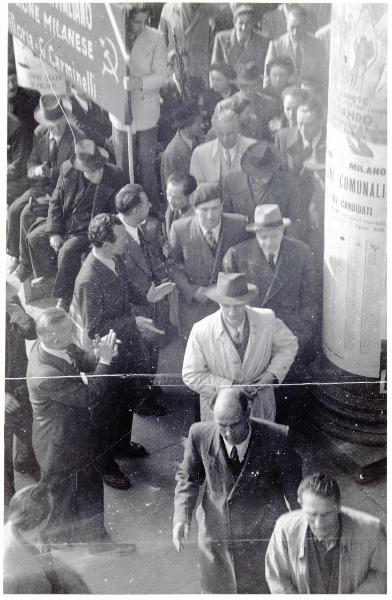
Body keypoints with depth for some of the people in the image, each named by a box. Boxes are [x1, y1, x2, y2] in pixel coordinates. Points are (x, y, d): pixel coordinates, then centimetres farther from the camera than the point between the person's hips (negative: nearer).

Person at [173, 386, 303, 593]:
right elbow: (188, 478, -1)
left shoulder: (275, 438, -24)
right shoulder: (200, 434, -18)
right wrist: (181, 518, -14)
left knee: (261, 589, 19)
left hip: (262, 536, -2)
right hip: (215, 533, 2)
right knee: (215, 588, 23)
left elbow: (292, 483, -7)